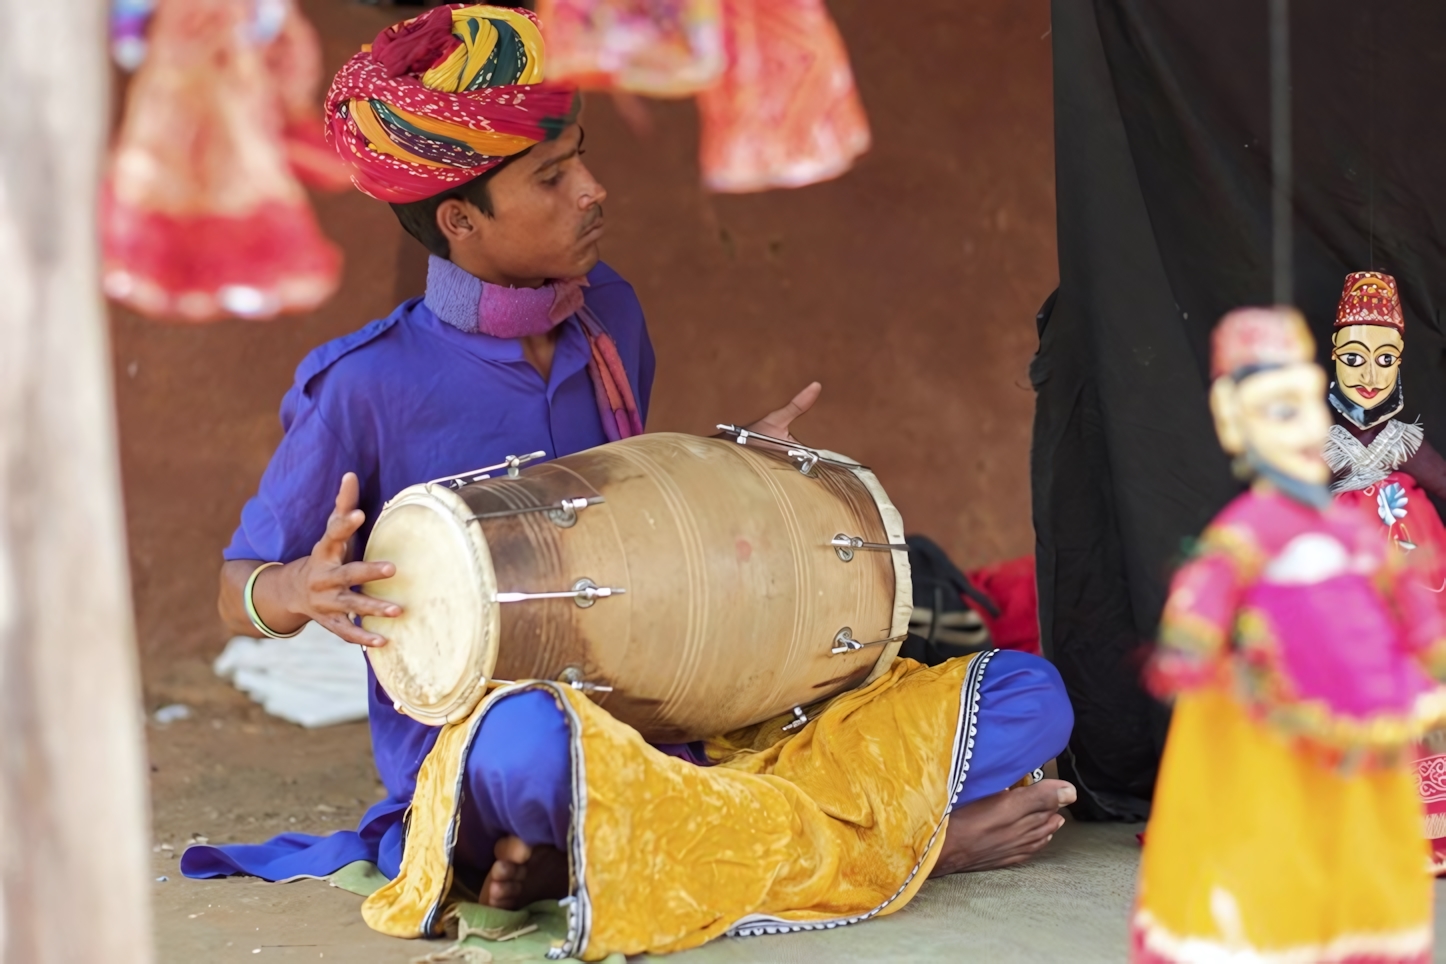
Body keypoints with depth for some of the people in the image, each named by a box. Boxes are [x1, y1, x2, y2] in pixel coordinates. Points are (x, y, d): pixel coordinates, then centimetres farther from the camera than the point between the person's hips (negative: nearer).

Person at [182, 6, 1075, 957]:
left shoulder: (609, 317, 8)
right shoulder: (372, 385, -9)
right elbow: (240, 593, -1)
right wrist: (302, 589, -23)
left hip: (683, 728, 7)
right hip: (471, 759, -6)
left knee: (1028, 694, -5)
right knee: (532, 739, -46)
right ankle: (890, 841, -22)